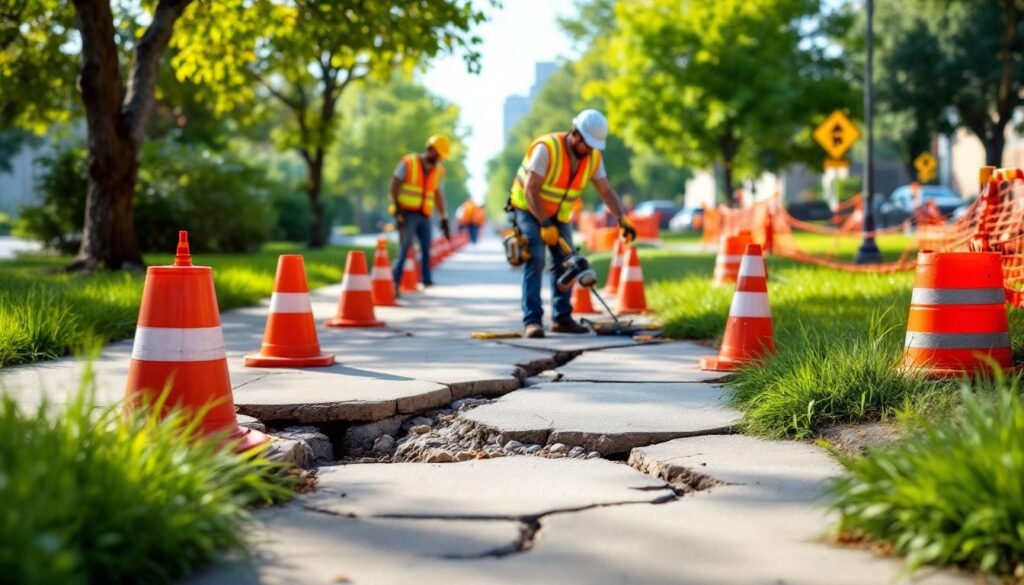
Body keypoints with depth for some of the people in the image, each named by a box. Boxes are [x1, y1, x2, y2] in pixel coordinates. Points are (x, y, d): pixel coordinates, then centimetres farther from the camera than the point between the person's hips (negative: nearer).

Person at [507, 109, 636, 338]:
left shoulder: (593, 157, -7)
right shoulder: (546, 148, -26)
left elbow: (606, 191, -7)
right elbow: (530, 191, -28)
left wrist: (622, 218, -22)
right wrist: (545, 224, -30)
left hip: (558, 215, 6)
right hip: (529, 209, -6)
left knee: (565, 263, 2)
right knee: (535, 260, -18)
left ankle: (562, 318, 13)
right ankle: (532, 321, -20)